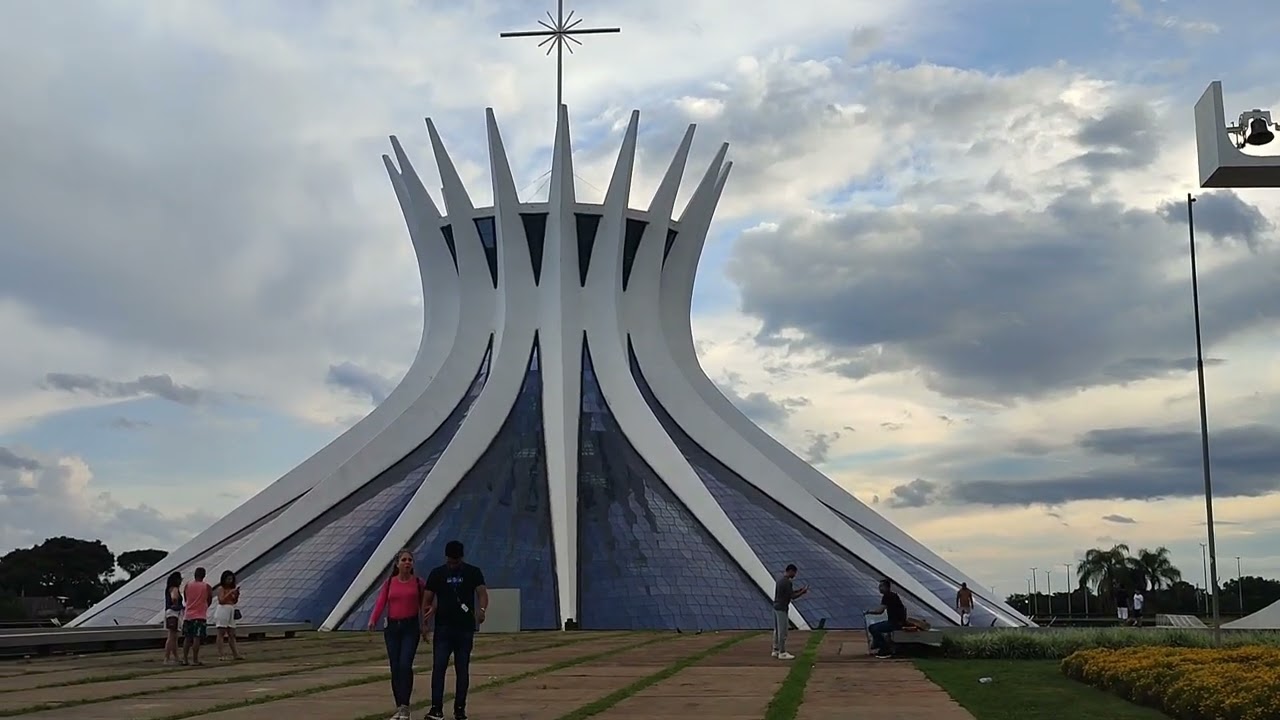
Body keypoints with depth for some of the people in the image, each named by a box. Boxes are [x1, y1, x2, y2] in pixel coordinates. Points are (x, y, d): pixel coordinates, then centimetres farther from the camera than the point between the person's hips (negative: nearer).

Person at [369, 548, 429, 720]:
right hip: (392, 627, 2)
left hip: (411, 627, -2)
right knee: (395, 668, 4)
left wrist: (425, 628, 9)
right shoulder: (389, 583, 5)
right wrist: (373, 620, -24)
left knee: (405, 665, -17)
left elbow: (424, 607, 7)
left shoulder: (418, 583, 2)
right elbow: (380, 603, -7)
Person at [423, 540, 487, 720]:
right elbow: (427, 599, 6)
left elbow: (482, 593, -10)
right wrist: (424, 622, -7)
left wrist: (482, 609, -32)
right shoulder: (437, 574, 4)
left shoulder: (473, 573, 1)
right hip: (443, 628, 0)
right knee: (438, 667, -8)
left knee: (462, 669, 5)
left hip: (465, 628, 0)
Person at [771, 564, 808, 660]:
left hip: (776, 607, 10)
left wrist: (799, 590, 13)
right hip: (782, 609, -10)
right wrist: (803, 592, -5)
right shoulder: (787, 582, -20)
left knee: (777, 630, 14)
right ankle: (782, 653, -1)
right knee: (783, 631, -4)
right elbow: (793, 597, -17)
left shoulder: (780, 579, 11)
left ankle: (776, 651, 19)